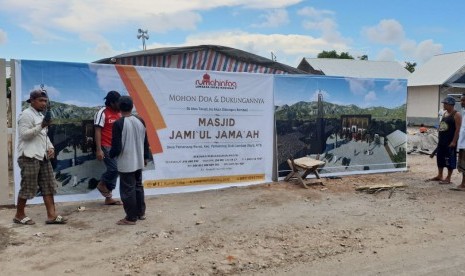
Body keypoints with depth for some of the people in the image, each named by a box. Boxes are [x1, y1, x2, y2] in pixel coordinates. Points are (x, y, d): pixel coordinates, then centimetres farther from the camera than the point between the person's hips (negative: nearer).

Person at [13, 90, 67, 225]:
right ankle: (19, 215, 15)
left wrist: (50, 148, 8)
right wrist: (41, 126, -26)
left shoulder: (40, 115, 20)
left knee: (48, 186, 4)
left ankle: (51, 215, 5)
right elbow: (24, 135, -18)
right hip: (29, 157, -9)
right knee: (28, 187, -1)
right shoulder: (26, 115, -9)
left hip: (42, 156, 9)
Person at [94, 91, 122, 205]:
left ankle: (108, 198, 16)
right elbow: (97, 131, -12)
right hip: (106, 147, -7)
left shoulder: (119, 113, 11)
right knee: (114, 168, -15)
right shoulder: (102, 112, -9)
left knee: (114, 170, 7)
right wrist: (98, 149, -17)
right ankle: (102, 184, 15)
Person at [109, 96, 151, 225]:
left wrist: (111, 155, 5)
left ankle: (131, 218, 10)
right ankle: (141, 213, 28)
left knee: (128, 190, 3)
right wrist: (146, 157, 21)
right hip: (138, 162, 6)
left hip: (125, 163, -6)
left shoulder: (118, 123, -17)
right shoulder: (140, 121, 2)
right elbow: (146, 142, 9)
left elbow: (116, 147, -17)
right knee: (138, 187, 19)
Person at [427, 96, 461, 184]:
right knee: (440, 158, 14)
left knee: (450, 160, -1)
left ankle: (448, 178, 6)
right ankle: (439, 176, 24)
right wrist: (439, 138, 16)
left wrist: (454, 141, -21)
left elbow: (458, 129, -16)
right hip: (441, 141, 9)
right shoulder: (445, 113, 14)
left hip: (450, 142, -9)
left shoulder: (456, 115, -11)